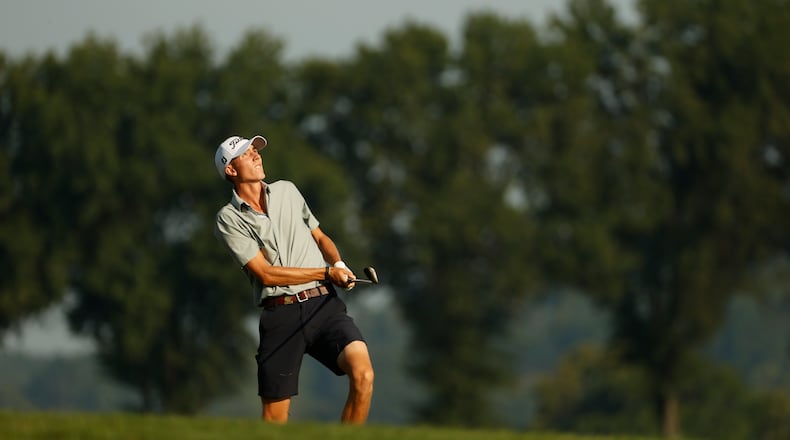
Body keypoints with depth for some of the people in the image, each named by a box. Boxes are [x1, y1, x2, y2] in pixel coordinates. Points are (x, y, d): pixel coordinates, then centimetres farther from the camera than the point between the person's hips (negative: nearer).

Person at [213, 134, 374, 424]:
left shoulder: (287, 191, 18)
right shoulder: (229, 219, 2)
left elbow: (320, 238, 27)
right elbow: (266, 274, -6)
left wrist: (338, 263, 4)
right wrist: (327, 273, -7)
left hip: (324, 305, 3)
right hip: (281, 315, -3)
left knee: (362, 373, -22)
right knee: (274, 417, -1)